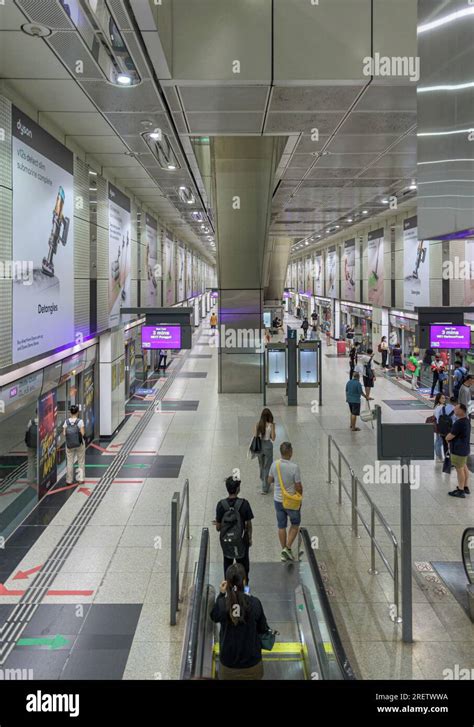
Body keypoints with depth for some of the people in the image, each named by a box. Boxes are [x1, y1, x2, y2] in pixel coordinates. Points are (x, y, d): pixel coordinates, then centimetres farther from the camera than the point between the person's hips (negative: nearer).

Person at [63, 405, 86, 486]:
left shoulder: (66, 422, -5)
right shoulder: (80, 421, -13)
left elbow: (64, 433, -7)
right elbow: (83, 433, -16)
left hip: (69, 445, 2)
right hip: (79, 444, -2)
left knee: (69, 462, 10)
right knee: (81, 462, 12)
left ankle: (69, 480, 14)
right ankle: (80, 479, 13)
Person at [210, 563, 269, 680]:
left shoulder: (221, 604, -17)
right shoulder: (254, 603, -18)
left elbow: (214, 617, 6)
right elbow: (263, 629, -4)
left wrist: (221, 594, 2)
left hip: (228, 662, 1)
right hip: (251, 661, 0)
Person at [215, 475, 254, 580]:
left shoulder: (221, 504, -16)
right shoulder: (244, 504, -19)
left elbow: (218, 527, -10)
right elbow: (249, 524, -9)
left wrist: (217, 524, 13)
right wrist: (250, 538, 7)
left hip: (225, 540, 1)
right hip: (241, 540, -1)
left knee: (227, 563, 20)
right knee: (243, 564, 18)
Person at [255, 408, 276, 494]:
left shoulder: (258, 425, -5)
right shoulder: (271, 425, -15)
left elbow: (255, 437, -1)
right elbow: (273, 438, -11)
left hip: (259, 446, 4)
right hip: (268, 446, -4)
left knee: (261, 466, 23)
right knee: (267, 467, 6)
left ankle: (264, 482, 44)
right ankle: (264, 488, 7)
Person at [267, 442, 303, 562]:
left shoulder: (274, 465, -10)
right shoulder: (294, 467, -23)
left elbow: (269, 481, 4)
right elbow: (298, 487, -16)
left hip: (278, 500, 4)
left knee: (281, 526, 15)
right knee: (295, 524, 17)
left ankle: (284, 551, 23)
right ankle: (288, 547, 6)